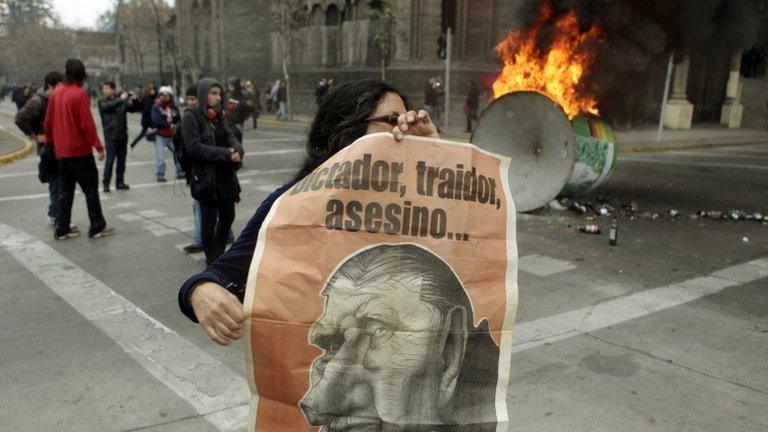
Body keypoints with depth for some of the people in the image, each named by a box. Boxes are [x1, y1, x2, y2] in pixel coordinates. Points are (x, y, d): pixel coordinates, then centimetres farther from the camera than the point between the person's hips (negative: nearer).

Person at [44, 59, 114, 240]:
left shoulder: (56, 93, 7)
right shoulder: (80, 94, -13)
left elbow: (48, 121, 12)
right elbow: (87, 124, -17)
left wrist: (50, 142, 24)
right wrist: (98, 146, -13)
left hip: (62, 151, 7)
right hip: (80, 150, -7)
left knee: (66, 190, 13)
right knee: (90, 188, 2)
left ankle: (61, 228, 15)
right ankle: (97, 227, 5)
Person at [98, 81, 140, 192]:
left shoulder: (122, 101, 9)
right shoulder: (102, 102, 1)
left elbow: (134, 108, 5)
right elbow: (108, 106, -20)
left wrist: (134, 100, -14)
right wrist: (121, 99, -23)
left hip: (123, 136, 3)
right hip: (110, 137, -3)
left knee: (121, 160, 9)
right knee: (110, 161, -7)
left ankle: (120, 182, 18)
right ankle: (106, 184, -3)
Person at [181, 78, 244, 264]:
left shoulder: (220, 116, 13)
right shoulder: (191, 117, -7)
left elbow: (232, 138, 4)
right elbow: (194, 147, -16)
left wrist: (237, 151, -20)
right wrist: (226, 154, -20)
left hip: (226, 176, 6)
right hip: (205, 177, -6)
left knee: (228, 217, 11)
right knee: (209, 220, 3)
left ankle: (220, 254, 28)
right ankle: (212, 261, 15)